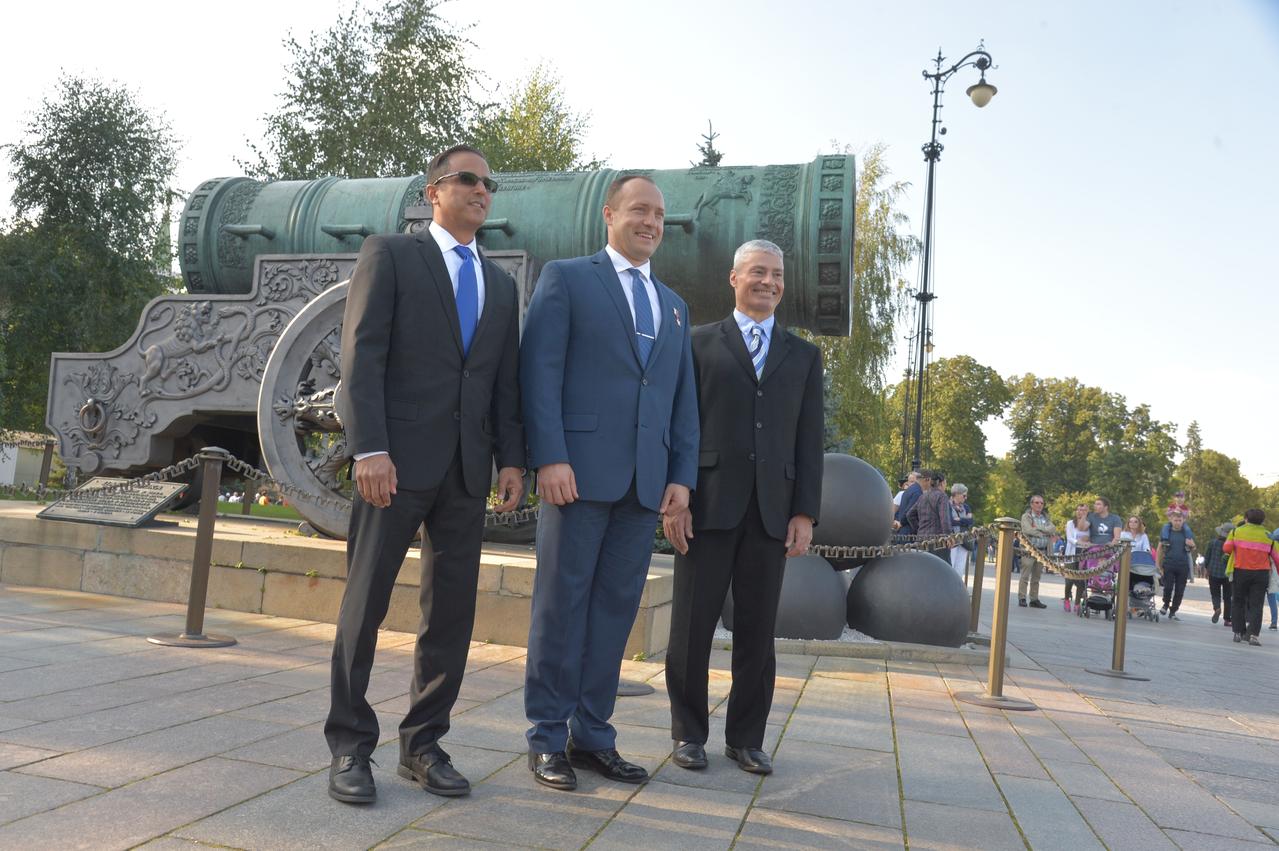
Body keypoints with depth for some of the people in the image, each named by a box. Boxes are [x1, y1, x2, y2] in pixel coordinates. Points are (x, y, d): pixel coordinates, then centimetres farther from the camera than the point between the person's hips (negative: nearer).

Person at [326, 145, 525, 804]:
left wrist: (511, 459, 4)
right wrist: (368, 449, -17)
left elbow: (505, 383, 15)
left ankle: (423, 744, 19)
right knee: (365, 603, 1)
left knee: (453, 610, 7)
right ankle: (349, 747, 14)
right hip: (397, 458, -5)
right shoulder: (388, 255, 3)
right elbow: (361, 356, -7)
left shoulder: (500, 284, 18)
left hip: (466, 470, 5)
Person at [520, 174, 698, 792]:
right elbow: (539, 371, -4)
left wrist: (683, 475, 6)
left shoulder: (675, 306, 21)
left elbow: (683, 398, 17)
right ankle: (547, 738, 11)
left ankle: (592, 735, 17)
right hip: (580, 471, -5)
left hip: (645, 481, 5)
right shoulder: (565, 278, 6)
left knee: (616, 608, 7)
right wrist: (549, 457, -15)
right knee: (561, 603, 1)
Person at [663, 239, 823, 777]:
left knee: (757, 630, 7)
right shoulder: (700, 343, 9)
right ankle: (688, 732, 17)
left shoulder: (804, 356, 16)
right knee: (692, 625, 3)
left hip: (772, 510, 2)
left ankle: (746, 737, 19)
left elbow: (810, 439, 10)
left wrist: (806, 511, 1)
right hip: (709, 505, -2)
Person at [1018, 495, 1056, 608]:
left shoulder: (1046, 517, 18)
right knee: (1025, 576, -6)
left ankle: (1034, 599, 12)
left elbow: (1053, 529, 0)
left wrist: (1038, 528, -12)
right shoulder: (1026, 517, 2)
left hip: (1042, 551, 5)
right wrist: (1045, 533, -7)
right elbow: (1028, 530, -15)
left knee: (1036, 577, 8)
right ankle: (1021, 598, -2)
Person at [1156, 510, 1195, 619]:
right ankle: (1166, 604, 20)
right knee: (1168, 587, -9)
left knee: (1179, 590, 3)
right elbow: (1160, 550, 7)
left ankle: (1173, 612, 15)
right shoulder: (1165, 532, 5)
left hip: (1183, 566, 2)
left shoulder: (1188, 532, 9)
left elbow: (1193, 551, 18)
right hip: (1168, 565, -2)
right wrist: (1158, 566, -1)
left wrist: (1192, 546, -7)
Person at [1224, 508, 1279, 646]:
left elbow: (1226, 548, -6)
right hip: (1261, 573, 0)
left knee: (1239, 603, 13)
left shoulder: (1237, 532, 2)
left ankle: (1239, 632, 14)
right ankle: (1253, 634, -10)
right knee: (1256, 605, 2)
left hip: (1241, 571, 0)